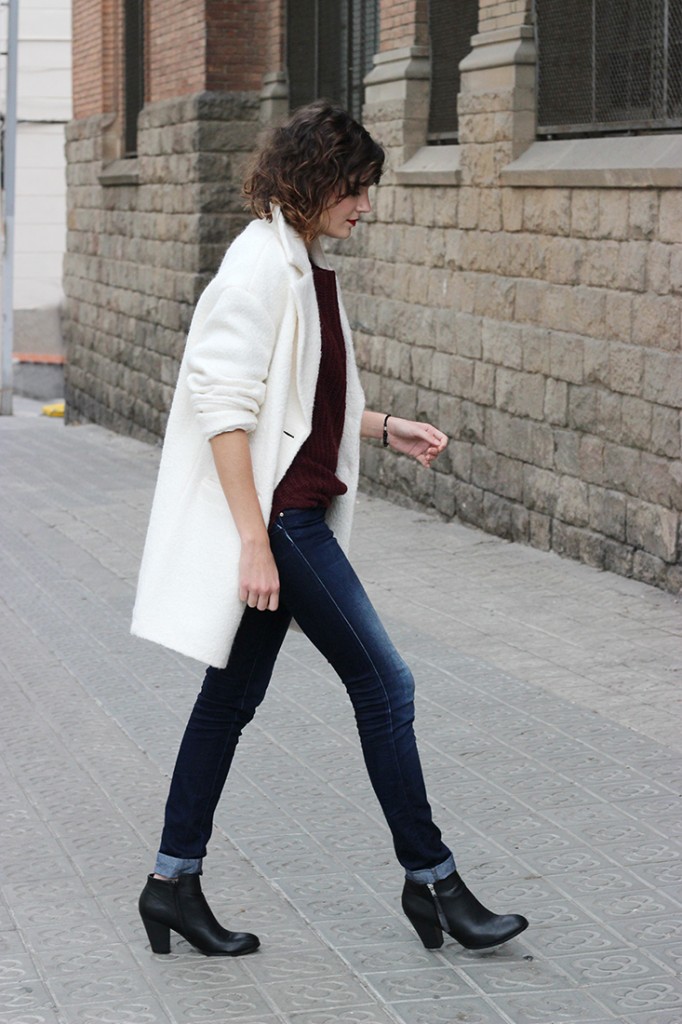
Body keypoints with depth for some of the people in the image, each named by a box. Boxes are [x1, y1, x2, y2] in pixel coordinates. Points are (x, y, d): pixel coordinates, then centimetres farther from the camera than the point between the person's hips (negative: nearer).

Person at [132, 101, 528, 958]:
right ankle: (431, 879, 8)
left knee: (233, 693, 12)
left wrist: (384, 428, 13)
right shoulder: (262, 263, -16)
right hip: (275, 512, -10)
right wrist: (255, 539, -24)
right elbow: (226, 406, -21)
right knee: (382, 683, -3)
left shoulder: (305, 266, 14)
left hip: (295, 513, 10)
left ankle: (173, 883, 19)